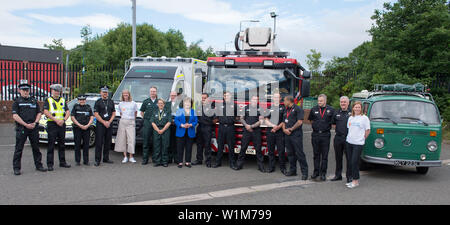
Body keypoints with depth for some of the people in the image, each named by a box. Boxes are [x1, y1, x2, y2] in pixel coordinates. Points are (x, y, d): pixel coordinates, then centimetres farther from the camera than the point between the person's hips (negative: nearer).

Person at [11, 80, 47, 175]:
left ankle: (38, 165, 18)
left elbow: (39, 113, 13)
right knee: (18, 149, -1)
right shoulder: (17, 102, 3)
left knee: (36, 148, 9)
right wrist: (26, 124, -14)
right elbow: (15, 116, -6)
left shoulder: (34, 101, 15)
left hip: (34, 128, 4)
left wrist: (35, 123, -4)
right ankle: (16, 168, 5)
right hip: (21, 128, -3)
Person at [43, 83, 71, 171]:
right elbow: (46, 112, -9)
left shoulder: (63, 100, 15)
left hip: (62, 124, 4)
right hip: (52, 124, -4)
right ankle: (50, 164, 0)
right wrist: (56, 120, -17)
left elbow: (68, 112, 9)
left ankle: (62, 162, 18)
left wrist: (63, 120, -10)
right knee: (51, 145, -4)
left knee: (62, 145, 10)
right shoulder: (48, 100, 3)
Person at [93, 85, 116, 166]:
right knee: (99, 143, -5)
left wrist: (109, 122, -3)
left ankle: (106, 159, 17)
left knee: (108, 142, 7)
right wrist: (104, 122, -10)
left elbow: (113, 113, 12)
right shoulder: (98, 102, 1)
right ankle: (97, 160, -1)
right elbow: (96, 114, -4)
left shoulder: (111, 102, 13)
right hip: (100, 124, -4)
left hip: (109, 124, 4)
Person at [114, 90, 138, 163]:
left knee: (131, 139, -8)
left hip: (131, 122, -2)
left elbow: (135, 112, 17)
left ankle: (131, 157, -4)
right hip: (123, 122, 2)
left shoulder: (133, 103, 5)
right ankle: (125, 157, 7)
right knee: (123, 139, 0)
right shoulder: (121, 104, 10)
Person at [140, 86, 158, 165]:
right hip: (147, 123, 0)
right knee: (146, 141, -1)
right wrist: (146, 118, 9)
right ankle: (145, 159, 3)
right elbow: (142, 112, 18)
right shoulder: (146, 101, 10)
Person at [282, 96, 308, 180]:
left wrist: (291, 129, -10)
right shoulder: (286, 110, 19)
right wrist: (284, 129, 0)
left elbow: (300, 122, -14)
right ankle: (292, 170, 19)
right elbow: (284, 122, 19)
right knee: (290, 153, 10)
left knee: (299, 153, -8)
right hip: (287, 135, 8)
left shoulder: (298, 109, -5)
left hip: (296, 135, -8)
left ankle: (304, 172, -5)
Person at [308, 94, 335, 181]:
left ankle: (323, 173, 10)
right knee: (316, 154, 9)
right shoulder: (314, 109, 6)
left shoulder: (331, 110, 0)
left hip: (325, 135, -2)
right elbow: (310, 120, 19)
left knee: (324, 155, 2)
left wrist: (327, 126, 4)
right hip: (315, 134, 2)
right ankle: (316, 171, 18)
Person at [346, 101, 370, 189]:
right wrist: (349, 137, 11)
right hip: (349, 142, 6)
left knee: (354, 162, -8)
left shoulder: (364, 118, -3)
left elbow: (368, 131, -1)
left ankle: (356, 181, 1)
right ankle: (353, 179, 18)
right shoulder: (350, 118, 13)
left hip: (358, 143, -6)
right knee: (350, 162, 8)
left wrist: (363, 138, 0)